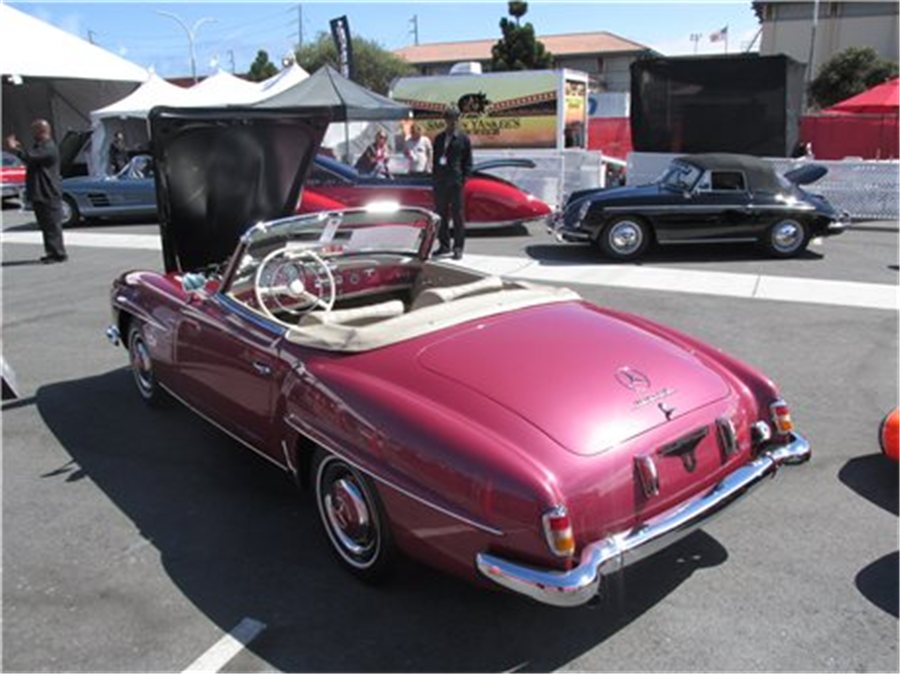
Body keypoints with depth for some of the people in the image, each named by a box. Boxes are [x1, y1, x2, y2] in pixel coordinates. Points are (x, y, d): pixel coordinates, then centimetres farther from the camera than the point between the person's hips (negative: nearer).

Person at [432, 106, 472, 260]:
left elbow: (468, 161, 2)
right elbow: (435, 158, 17)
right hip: (440, 181, 5)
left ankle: (458, 248, 2)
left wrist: (464, 178, -9)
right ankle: (444, 245, 18)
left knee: (457, 215, -2)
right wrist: (435, 175, 6)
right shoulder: (439, 138, 15)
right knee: (441, 214, 8)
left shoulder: (463, 139, 2)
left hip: (455, 181, -5)